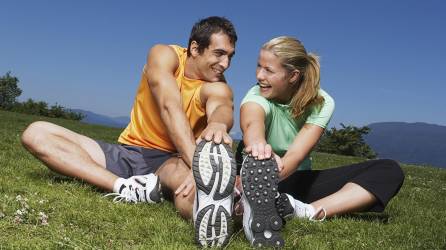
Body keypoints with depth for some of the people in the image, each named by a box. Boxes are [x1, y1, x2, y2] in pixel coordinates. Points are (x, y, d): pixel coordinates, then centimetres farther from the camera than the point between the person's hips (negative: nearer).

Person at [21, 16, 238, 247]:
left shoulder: (217, 87, -5)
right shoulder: (164, 56, -8)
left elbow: (222, 107, -30)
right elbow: (170, 108, -25)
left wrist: (218, 124, -56)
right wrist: (196, 163, -39)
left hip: (171, 161, -2)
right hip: (128, 154, 2)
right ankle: (126, 188, -33)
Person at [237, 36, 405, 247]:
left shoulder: (321, 103, -12)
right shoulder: (257, 96, -17)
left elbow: (296, 154, -30)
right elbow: (251, 123, -44)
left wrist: (274, 171, -52)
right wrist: (257, 143, -69)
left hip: (298, 181, 3)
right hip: (261, 182, -2)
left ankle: (309, 212, -36)